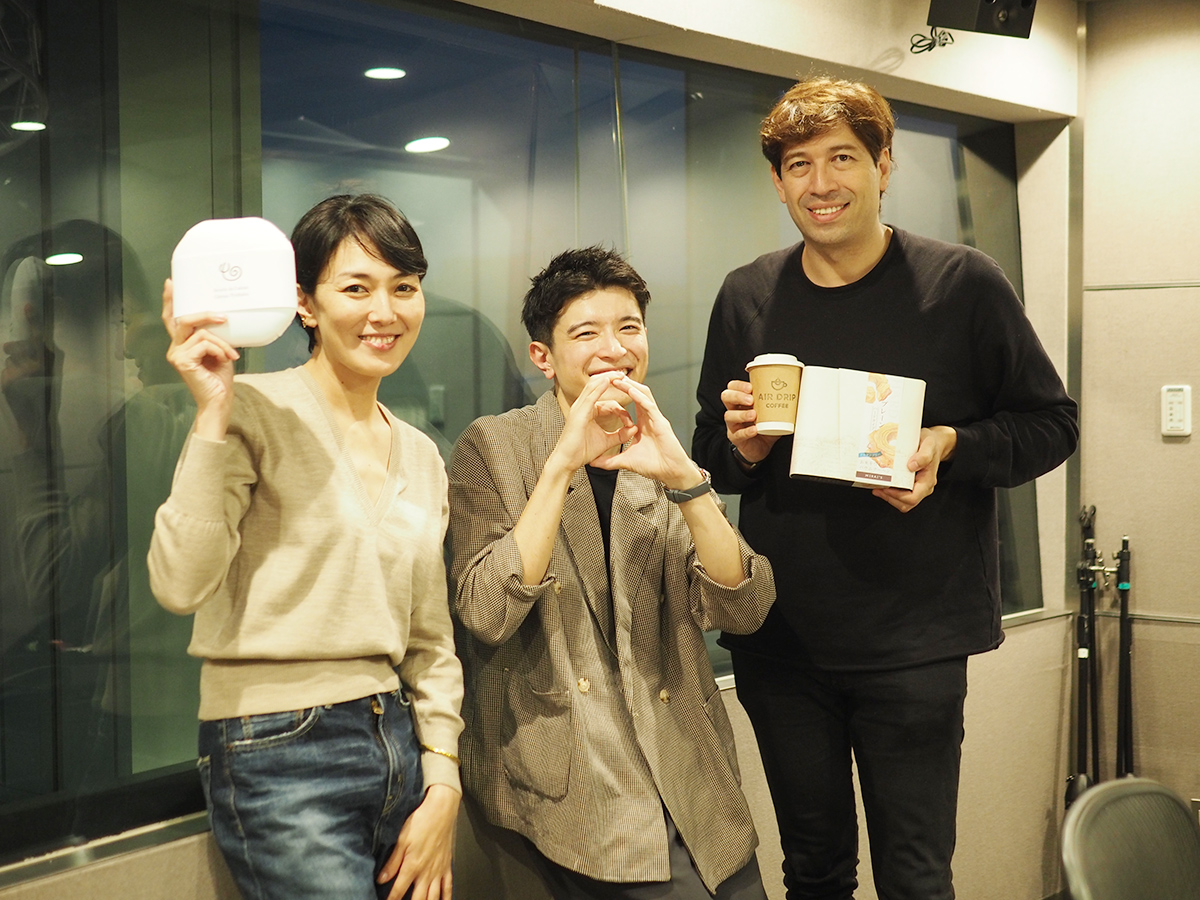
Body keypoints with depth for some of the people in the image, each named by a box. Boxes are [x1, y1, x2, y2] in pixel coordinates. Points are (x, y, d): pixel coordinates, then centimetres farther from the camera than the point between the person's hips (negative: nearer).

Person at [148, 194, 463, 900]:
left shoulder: (422, 457, 13)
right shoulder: (257, 410, -7)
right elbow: (181, 586, -20)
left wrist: (443, 787, 7)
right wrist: (214, 414, -22)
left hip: (396, 739, 7)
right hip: (279, 755, -6)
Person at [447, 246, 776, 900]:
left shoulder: (655, 456, 11)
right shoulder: (494, 446, -1)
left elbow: (743, 610, -3)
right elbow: (486, 615, -16)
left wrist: (684, 478, -17)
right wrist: (563, 463, -20)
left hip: (685, 769, 5)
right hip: (566, 769, -4)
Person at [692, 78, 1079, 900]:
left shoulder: (964, 284, -4)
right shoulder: (747, 297, 5)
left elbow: (1052, 423, 1)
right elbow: (712, 457, 15)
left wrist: (950, 447, -16)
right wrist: (742, 447, -9)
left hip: (914, 640, -3)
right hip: (779, 639, 3)